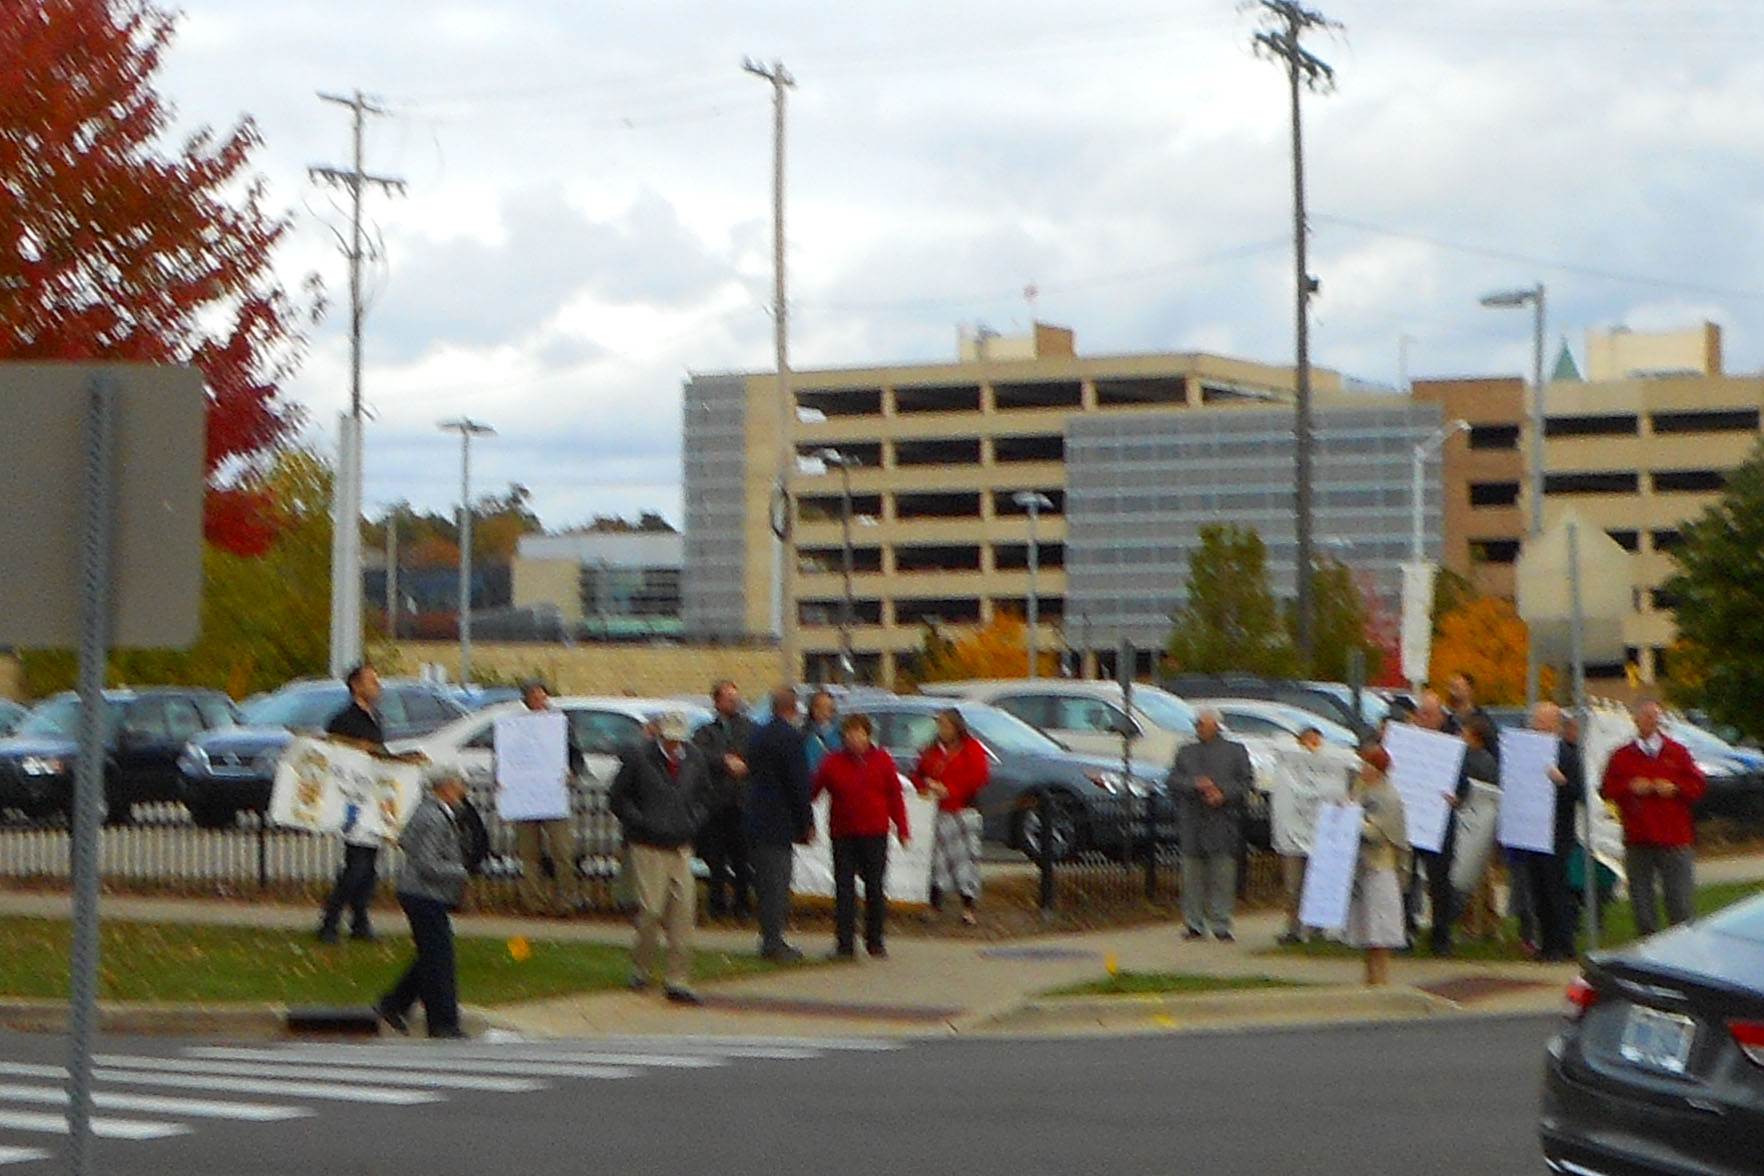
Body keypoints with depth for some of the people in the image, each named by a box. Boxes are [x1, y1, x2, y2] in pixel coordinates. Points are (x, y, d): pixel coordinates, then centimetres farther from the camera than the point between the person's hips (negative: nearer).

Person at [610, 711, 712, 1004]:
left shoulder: (694, 758, 9)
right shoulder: (638, 758, -5)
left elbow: (704, 796, 23)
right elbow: (618, 798, 0)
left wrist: (693, 823, 7)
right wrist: (641, 823, -9)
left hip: (681, 848, 4)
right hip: (648, 848, -4)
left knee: (683, 912, -2)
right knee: (651, 909, -8)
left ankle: (677, 981, 1)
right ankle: (642, 971, 14)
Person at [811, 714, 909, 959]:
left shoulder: (882, 761, 3)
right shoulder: (832, 763, 1)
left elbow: (895, 796, 7)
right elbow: (812, 790, 4)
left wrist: (902, 830, 5)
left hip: (875, 833, 0)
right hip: (843, 835, 0)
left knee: (875, 888, 5)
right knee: (844, 888, -1)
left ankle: (875, 940, 17)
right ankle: (845, 943, 3)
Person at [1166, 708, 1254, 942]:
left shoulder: (1235, 751, 11)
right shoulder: (1185, 752, 17)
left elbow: (1246, 782, 5)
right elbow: (1172, 781, 8)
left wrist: (1224, 795, -11)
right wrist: (1195, 785, -10)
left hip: (1223, 821, -2)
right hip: (1192, 820, 2)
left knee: (1222, 876, -4)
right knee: (1192, 876, 1)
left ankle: (1221, 925, 0)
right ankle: (1194, 925, 7)